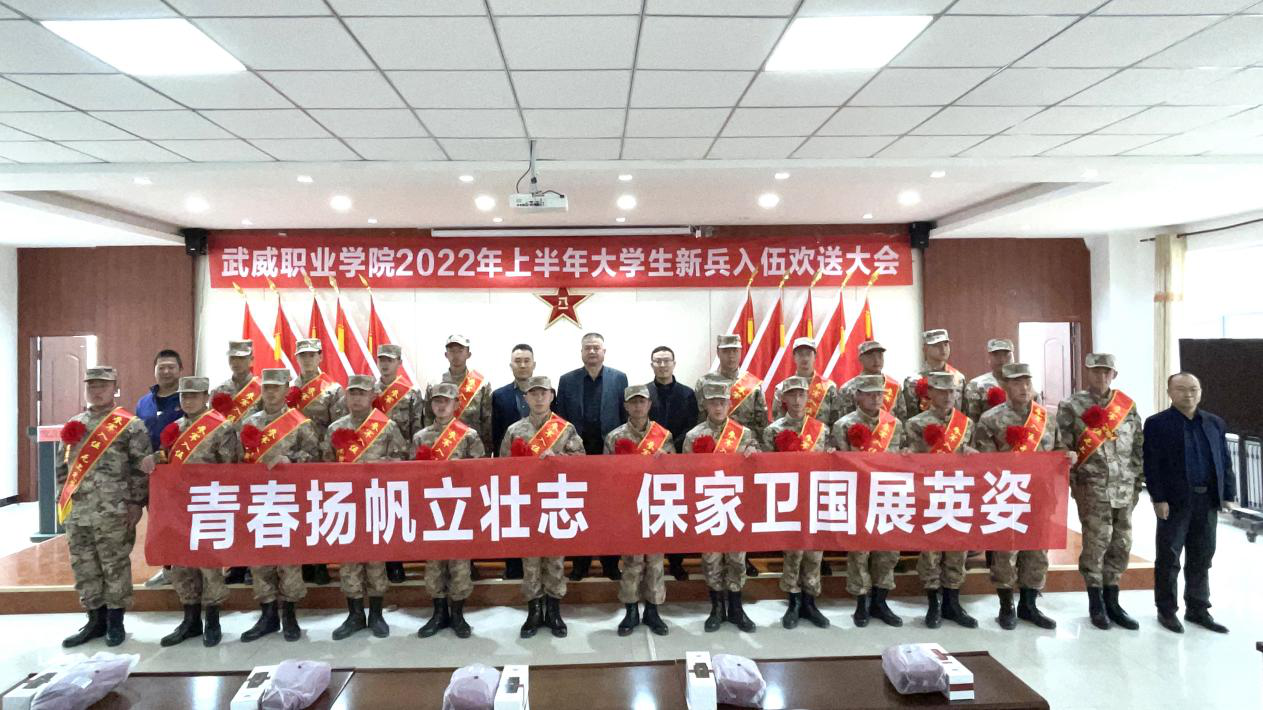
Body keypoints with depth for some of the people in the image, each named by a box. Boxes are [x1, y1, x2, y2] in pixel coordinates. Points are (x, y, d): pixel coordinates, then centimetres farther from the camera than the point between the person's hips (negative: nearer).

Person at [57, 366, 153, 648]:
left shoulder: (131, 425, -6)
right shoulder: (73, 424, 12)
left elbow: (142, 466, -8)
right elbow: (62, 466, 17)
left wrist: (136, 503, -12)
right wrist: (62, 500, 11)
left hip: (113, 513, -6)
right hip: (76, 512, 6)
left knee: (115, 567, 3)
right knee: (84, 568, 12)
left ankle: (115, 622, 15)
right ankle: (95, 620, 24)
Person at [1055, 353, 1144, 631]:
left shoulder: (1128, 405, 8)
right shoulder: (1071, 406, -4)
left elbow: (1139, 446, 11)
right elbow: (1062, 448, -6)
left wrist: (1137, 482, 7)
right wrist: (1072, 484, -10)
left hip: (1125, 488, 4)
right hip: (1093, 488, -4)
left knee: (1121, 545, 10)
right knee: (1096, 543, -2)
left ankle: (1111, 601, 24)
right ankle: (1096, 604, 12)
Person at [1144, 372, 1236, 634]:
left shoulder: (1215, 423, 12)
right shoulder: (1157, 423, -3)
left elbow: (1225, 461, 12)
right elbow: (1151, 465, -8)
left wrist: (1228, 494, 5)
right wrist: (1158, 498, -14)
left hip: (1207, 500, 4)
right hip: (1174, 501, -4)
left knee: (1202, 558, 11)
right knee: (1169, 558, 2)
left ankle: (1198, 609, 22)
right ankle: (1167, 610, 12)